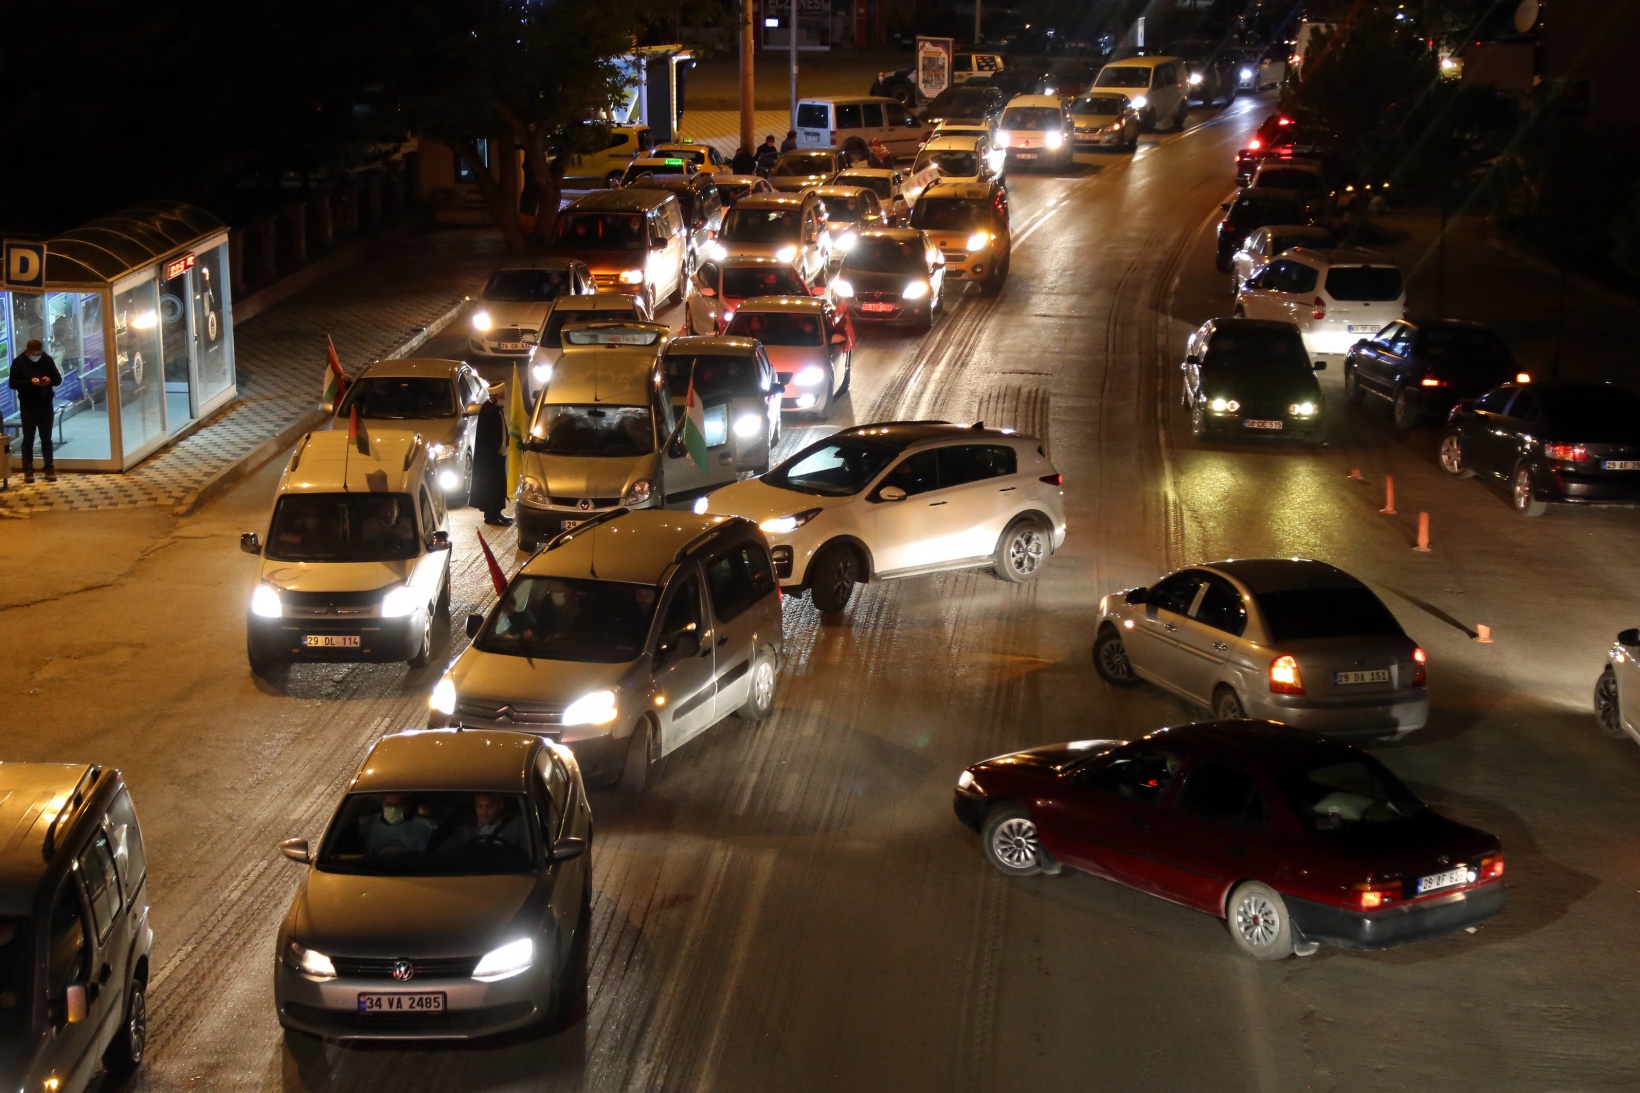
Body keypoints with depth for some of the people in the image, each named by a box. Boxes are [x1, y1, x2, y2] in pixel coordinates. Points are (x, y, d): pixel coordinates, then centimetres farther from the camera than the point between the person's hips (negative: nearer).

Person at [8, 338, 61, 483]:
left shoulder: (47, 360, 1)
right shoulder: (18, 362, -6)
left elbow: (58, 378, 6)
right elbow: (12, 383, -9)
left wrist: (50, 380, -17)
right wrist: (30, 382, -23)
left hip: (45, 405, 2)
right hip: (27, 407, -2)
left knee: (46, 439, 8)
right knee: (28, 439, 3)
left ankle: (50, 470, 13)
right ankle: (28, 471, 6)